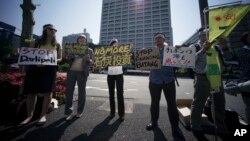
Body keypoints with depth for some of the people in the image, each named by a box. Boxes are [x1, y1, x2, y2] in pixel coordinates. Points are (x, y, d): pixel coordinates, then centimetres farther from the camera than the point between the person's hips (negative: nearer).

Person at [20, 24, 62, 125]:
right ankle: (29, 115, 17)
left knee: (47, 92, -6)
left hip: (49, 69, -1)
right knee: (31, 92, 3)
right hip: (34, 68, 2)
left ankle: (43, 115, 6)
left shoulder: (57, 45, 13)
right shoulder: (36, 43, 14)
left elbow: (60, 58, 8)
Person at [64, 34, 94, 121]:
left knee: (81, 91, 3)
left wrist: (88, 59, -20)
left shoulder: (89, 50, 8)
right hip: (71, 71, 3)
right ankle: (69, 112, 10)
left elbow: (91, 63, 2)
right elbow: (68, 58, 14)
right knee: (69, 91, -1)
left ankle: (80, 111, 16)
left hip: (82, 72, -2)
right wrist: (70, 56, -8)